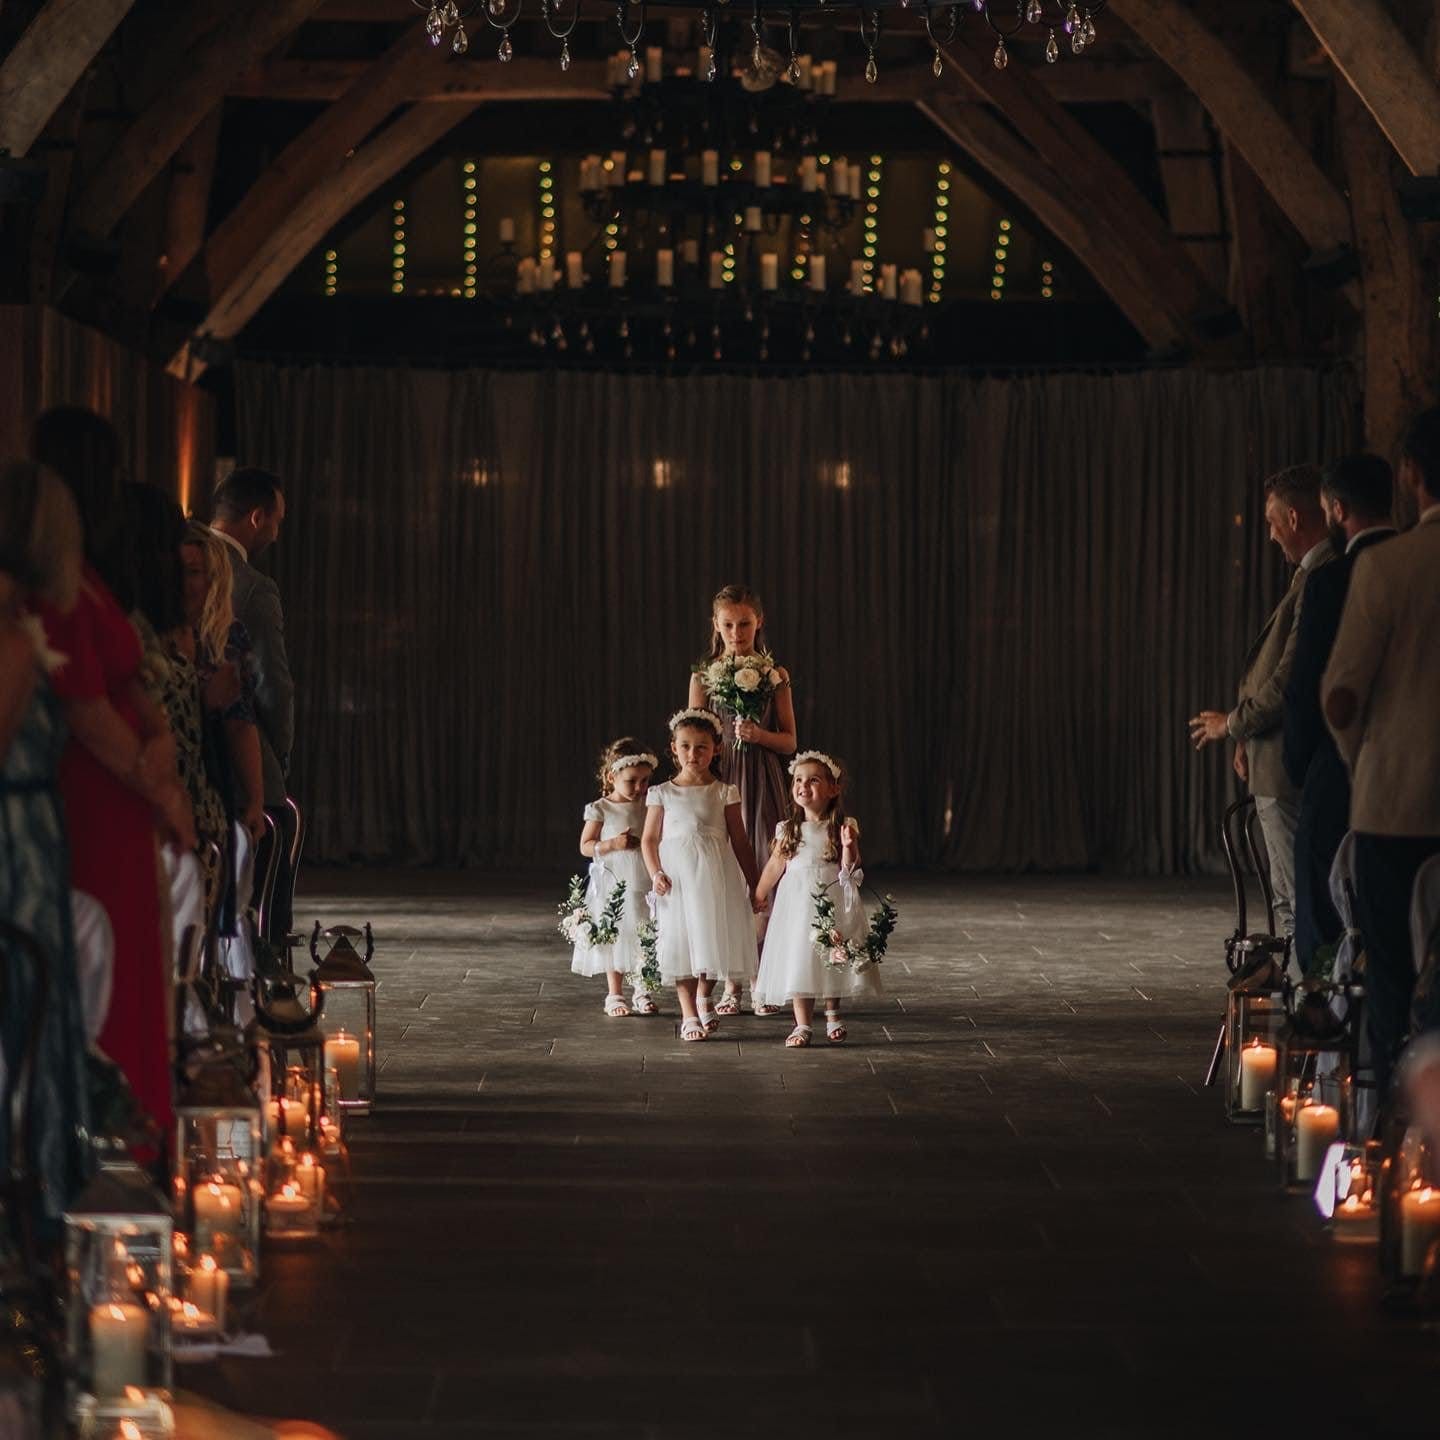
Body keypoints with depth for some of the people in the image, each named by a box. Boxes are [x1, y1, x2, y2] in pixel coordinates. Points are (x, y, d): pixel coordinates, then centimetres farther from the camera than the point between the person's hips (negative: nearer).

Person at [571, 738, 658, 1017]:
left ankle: (643, 992, 20)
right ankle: (615, 996, 15)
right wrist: (613, 844, -18)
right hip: (614, 884, -2)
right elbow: (585, 846, -4)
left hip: (645, 884, 3)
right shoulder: (601, 810, -6)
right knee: (615, 939, 5)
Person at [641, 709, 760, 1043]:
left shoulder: (724, 793, 5)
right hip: (677, 875, 0)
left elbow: (740, 841, 7)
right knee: (681, 942, -2)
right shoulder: (662, 793, 4)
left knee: (714, 937, 1)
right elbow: (650, 839, 5)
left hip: (716, 875, 0)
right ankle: (689, 1015, 6)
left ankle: (703, 997, 28)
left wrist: (753, 884, 5)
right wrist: (656, 873, -11)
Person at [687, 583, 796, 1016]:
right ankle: (730, 984, 5)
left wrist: (759, 734, -14)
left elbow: (790, 741, 5)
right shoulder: (704, 675, 4)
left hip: (762, 785, 0)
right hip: (719, 781, 0)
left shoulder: (775, 675, 4)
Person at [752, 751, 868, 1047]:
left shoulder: (843, 826, -4)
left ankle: (833, 1015, 29)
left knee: (832, 961, 8)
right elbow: (775, 865, 11)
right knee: (797, 962, -3)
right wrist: (758, 897, 17)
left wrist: (848, 847, -24)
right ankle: (803, 1024, 2)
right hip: (797, 902, 1)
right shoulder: (789, 830, 2)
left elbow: (850, 868, -5)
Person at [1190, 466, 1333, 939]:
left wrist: (1234, 724, -6)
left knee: (1300, 903, -7)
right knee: (1290, 900, 15)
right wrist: (1248, 736, 10)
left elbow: (1291, 679, -21)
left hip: (1292, 771, -10)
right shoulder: (1312, 575, 14)